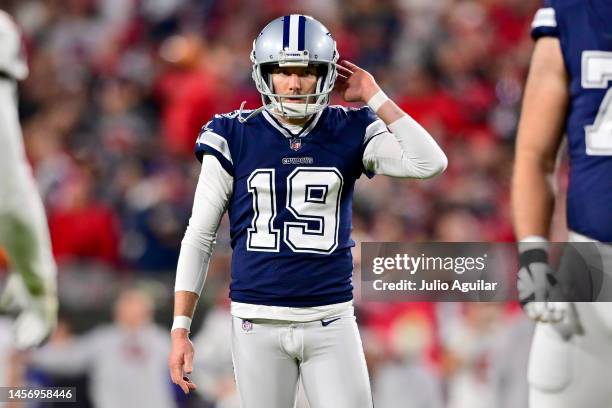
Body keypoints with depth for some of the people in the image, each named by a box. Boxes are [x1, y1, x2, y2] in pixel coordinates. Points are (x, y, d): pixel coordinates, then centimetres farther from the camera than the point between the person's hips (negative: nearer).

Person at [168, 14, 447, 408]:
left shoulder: (350, 132, 2)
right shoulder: (234, 138, -1)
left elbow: (431, 163, -14)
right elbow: (199, 239, 1)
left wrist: (374, 97, -9)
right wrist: (180, 331, -4)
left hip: (331, 321, 1)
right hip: (259, 323, -1)